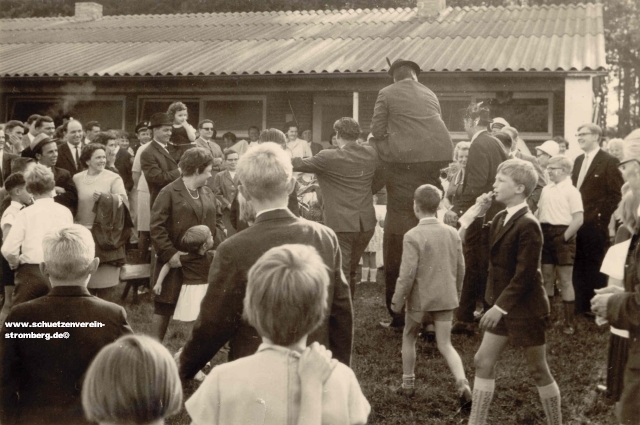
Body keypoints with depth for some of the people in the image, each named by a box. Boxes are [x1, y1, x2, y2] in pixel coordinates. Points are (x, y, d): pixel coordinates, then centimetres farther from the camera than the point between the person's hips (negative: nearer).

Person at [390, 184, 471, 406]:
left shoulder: (413, 236, -16)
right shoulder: (452, 233, 0)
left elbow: (407, 274, -18)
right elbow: (460, 268, 7)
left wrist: (397, 300, -7)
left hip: (420, 298, -4)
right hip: (446, 298, 4)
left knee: (409, 338, 19)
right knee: (445, 344, 10)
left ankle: (408, 383, 28)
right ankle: (463, 384, -9)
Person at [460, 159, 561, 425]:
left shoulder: (528, 225, -20)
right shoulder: (500, 218, 7)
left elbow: (525, 274, -22)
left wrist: (501, 306, -22)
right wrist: (475, 215, -1)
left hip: (526, 310, -9)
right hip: (502, 307, 9)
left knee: (538, 371, 5)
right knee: (483, 362, 11)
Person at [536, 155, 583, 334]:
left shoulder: (571, 191, -10)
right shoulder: (546, 189, 9)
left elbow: (579, 219, -16)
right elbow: (539, 212, 16)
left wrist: (564, 238, -17)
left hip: (561, 235, -6)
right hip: (545, 235, 6)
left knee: (565, 281, 0)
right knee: (547, 278, 14)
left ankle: (569, 322, 8)